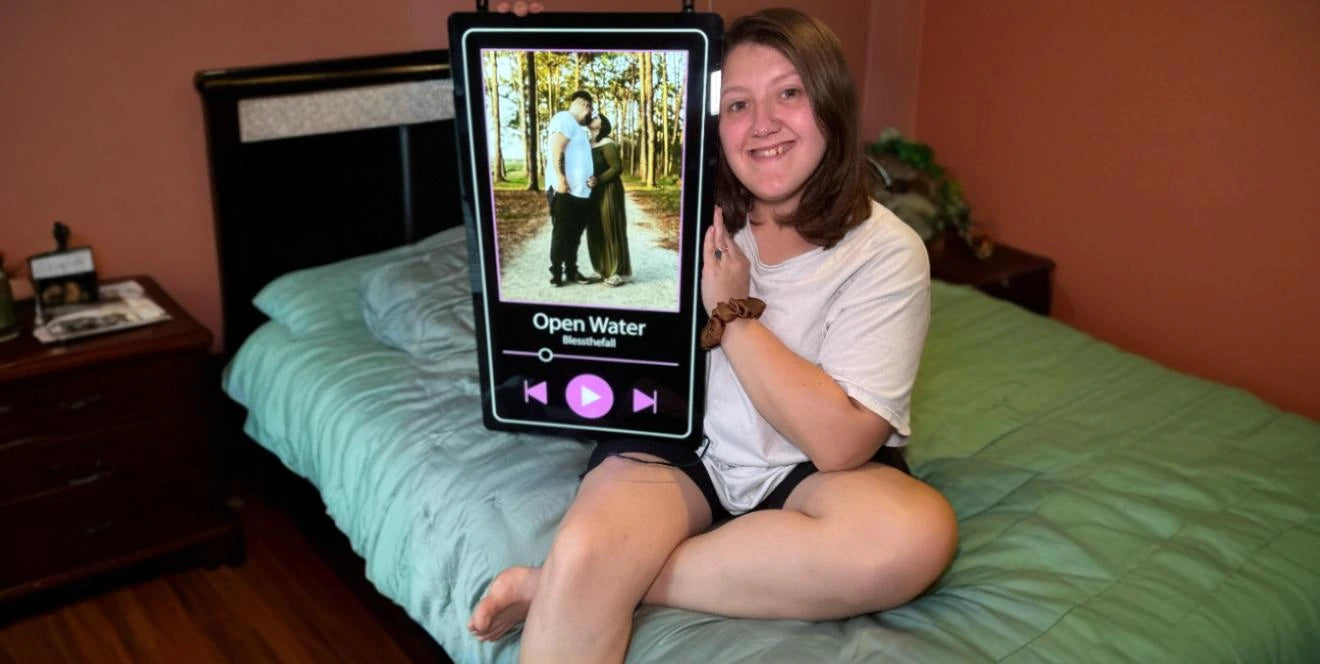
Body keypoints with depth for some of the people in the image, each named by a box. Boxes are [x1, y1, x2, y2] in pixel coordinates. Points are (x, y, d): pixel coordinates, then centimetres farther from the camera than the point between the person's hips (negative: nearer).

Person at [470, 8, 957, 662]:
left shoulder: (886, 251, -11)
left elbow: (839, 443, -18)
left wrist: (734, 313, -17)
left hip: (807, 471, 1)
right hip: (678, 443, -1)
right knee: (586, 552, -35)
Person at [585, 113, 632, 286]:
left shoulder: (608, 144, -12)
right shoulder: (588, 144, 11)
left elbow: (617, 168, -17)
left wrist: (598, 180, -22)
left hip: (608, 192, -8)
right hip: (593, 193, 8)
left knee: (611, 230, -6)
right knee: (596, 231, 8)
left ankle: (619, 272, -1)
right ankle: (603, 270, 16)